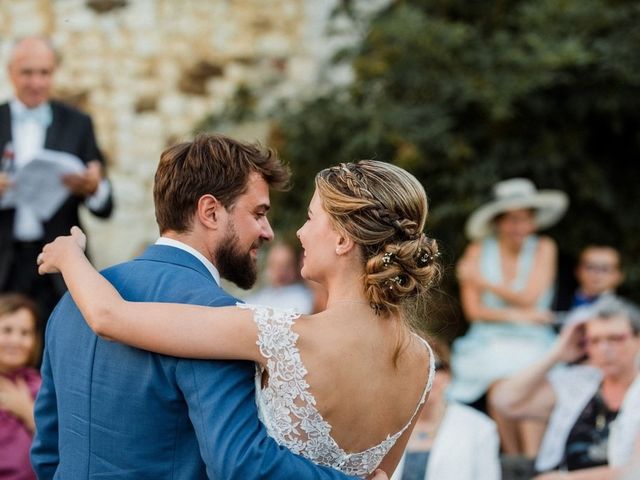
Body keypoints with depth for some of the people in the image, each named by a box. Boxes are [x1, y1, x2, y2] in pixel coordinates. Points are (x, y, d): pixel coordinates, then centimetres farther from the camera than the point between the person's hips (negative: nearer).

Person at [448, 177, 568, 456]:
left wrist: (483, 282, -1)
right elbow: (473, 310, 0)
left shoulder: (543, 248, 3)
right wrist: (515, 315, -11)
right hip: (489, 342, 1)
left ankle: (532, 464, -32)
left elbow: (528, 299, -5)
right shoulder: (479, 250, 5)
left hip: (533, 342, -1)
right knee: (501, 382, -25)